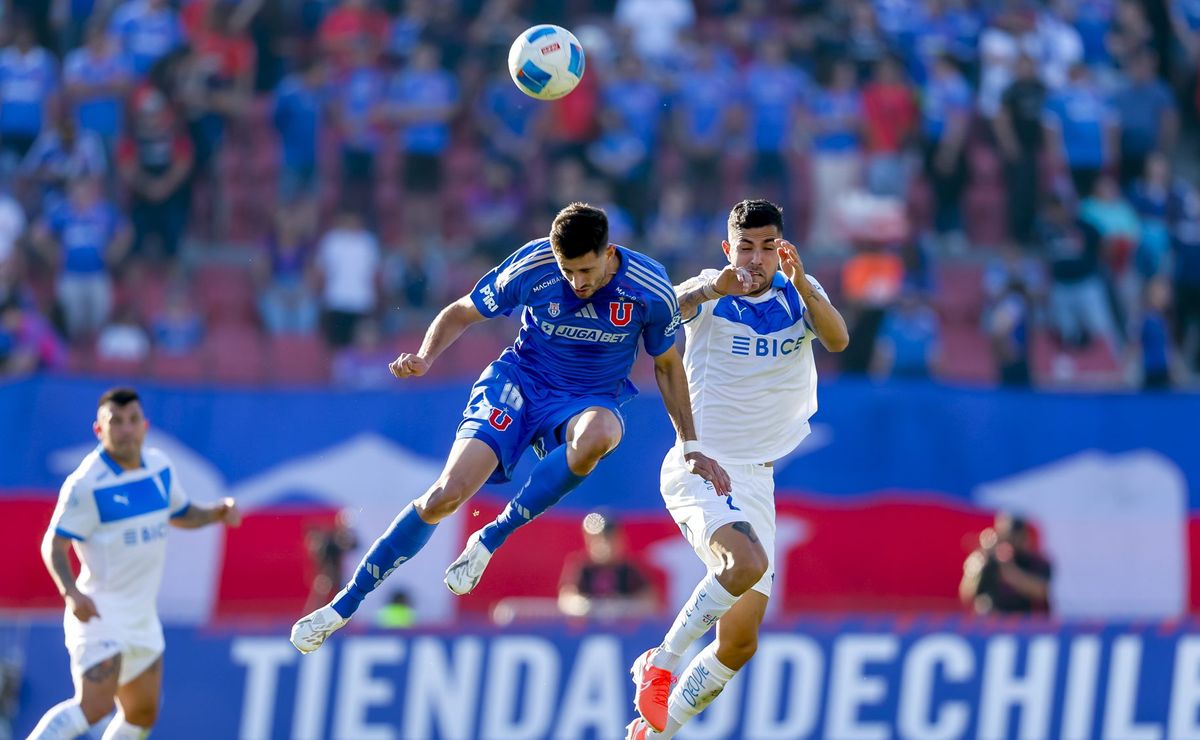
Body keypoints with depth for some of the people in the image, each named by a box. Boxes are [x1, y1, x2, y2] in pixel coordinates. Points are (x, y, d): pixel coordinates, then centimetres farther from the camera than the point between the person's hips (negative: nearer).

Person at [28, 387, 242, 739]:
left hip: (142, 616, 8)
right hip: (99, 615, -8)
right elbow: (53, 545, -15)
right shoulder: (87, 484, -15)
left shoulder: (160, 467, 7)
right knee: (93, 707, -23)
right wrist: (71, 593, -31)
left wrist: (217, 512, 4)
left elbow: (180, 514, 24)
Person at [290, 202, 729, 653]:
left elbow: (667, 364, 4)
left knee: (599, 435, -40)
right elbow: (461, 313, 0)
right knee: (447, 494, -19)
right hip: (519, 382, 0)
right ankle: (342, 606, -3)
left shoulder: (651, 290, -15)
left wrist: (690, 447, 5)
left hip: (589, 400, 0)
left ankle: (491, 539, -20)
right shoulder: (530, 267, -17)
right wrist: (425, 357, -20)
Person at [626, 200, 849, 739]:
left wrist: (802, 285, -33)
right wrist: (707, 292, -46)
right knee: (748, 560, -34)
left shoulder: (799, 295, 3)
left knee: (739, 643, 2)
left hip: (755, 481, 5)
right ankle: (660, 662, -17)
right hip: (699, 467, -5)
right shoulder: (709, 293, -7)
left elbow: (837, 339, -16)